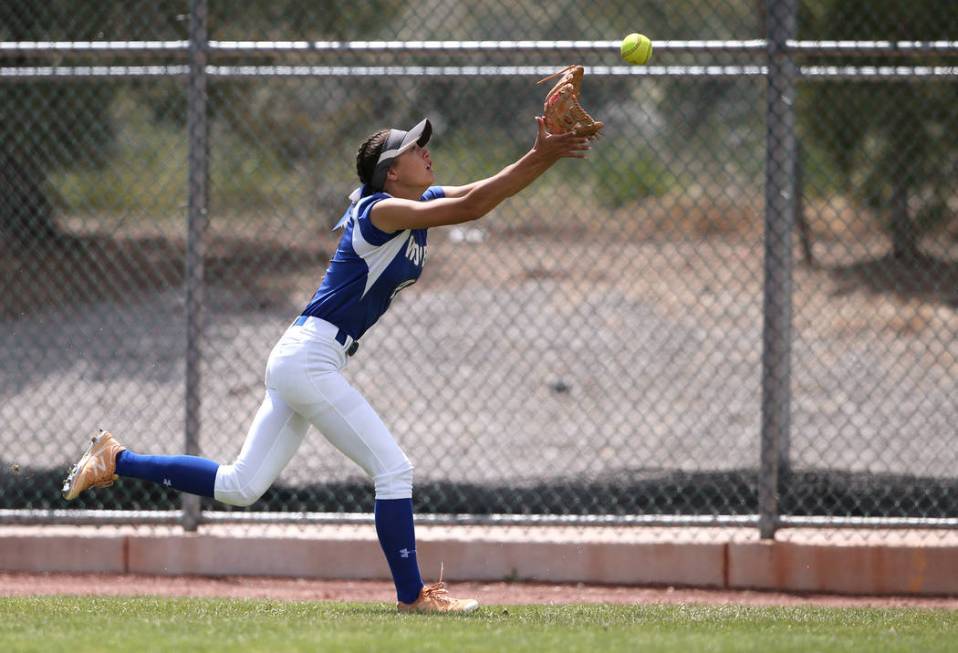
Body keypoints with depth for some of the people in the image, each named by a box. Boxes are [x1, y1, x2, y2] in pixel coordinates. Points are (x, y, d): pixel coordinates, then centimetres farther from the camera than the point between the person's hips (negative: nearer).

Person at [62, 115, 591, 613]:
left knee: (238, 487, 11)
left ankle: (117, 461, 18)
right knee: (393, 469, -9)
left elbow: (490, 190, 6)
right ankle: (412, 596, -5)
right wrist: (539, 156, -27)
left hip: (298, 362, 10)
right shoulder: (379, 211, -15)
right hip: (309, 358, -10)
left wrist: (545, 156, -10)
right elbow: (468, 208, -25)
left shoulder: (423, 205, 12)